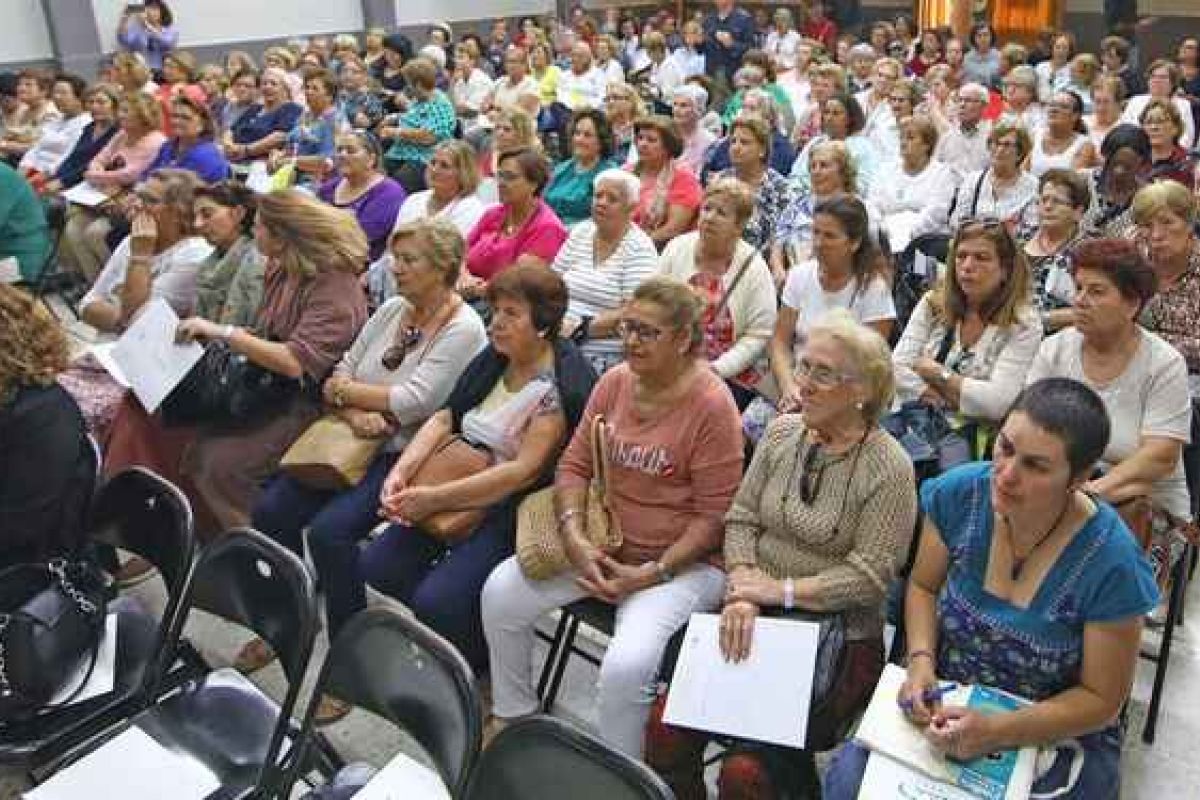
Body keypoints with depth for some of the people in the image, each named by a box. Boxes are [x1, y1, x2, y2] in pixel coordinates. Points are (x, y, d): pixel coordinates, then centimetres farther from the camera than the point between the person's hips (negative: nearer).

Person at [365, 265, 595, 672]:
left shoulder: (564, 385, -17)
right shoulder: (493, 357, 7)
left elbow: (524, 471, -22)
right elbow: (445, 418, 7)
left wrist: (437, 498, -22)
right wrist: (401, 471, -10)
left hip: (519, 509, -8)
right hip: (463, 481, 8)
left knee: (436, 601, -22)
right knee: (374, 565, -4)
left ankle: (477, 669, 8)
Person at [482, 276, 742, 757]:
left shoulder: (711, 405, -17)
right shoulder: (614, 382, 1)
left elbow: (714, 515, -15)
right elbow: (575, 464, 5)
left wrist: (653, 573, -19)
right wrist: (573, 536, -11)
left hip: (682, 560, -6)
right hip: (602, 544, 6)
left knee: (626, 666, -28)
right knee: (501, 590, -6)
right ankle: (512, 716, 18)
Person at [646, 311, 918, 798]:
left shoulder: (889, 468, -12)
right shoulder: (781, 433, 5)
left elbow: (870, 576, -14)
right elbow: (741, 520, 5)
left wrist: (781, 589, -16)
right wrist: (742, 590, -12)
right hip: (756, 619, 5)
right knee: (666, 723, -11)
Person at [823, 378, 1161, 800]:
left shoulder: (1112, 562, -22)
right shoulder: (959, 492, -13)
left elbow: (1101, 699, -11)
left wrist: (996, 732, -24)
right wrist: (920, 662, -13)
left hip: (1055, 735, -1)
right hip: (944, 705, 2)